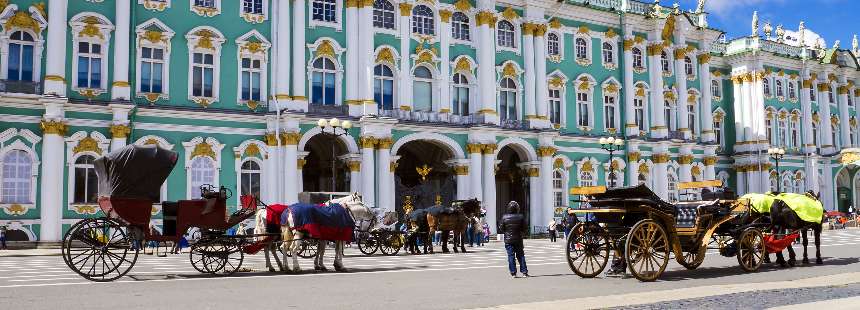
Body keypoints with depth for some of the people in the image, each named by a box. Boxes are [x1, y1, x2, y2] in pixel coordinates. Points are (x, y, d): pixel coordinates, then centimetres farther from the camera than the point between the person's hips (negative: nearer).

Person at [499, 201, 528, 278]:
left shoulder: (504, 217, -6)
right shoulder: (521, 217, -5)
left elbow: (501, 229, -1)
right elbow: (525, 228, -2)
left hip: (508, 240, -1)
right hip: (518, 240, 1)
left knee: (511, 256, 3)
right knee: (521, 255, 9)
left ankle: (513, 273, 1)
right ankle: (524, 272, 8)